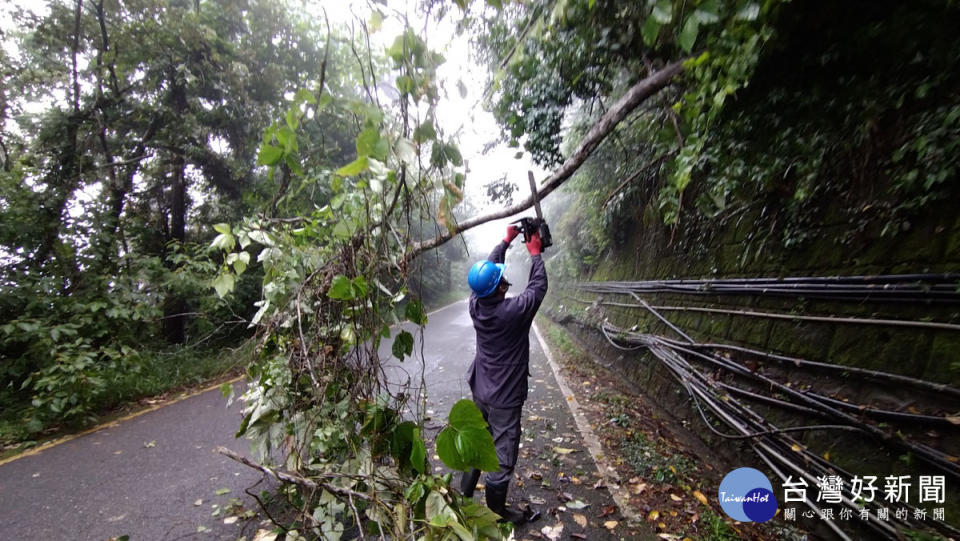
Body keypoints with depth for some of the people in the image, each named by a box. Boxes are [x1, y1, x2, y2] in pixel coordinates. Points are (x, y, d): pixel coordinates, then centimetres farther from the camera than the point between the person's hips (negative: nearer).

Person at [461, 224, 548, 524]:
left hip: (480, 390, 7)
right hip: (505, 397, -6)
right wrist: (535, 253, 1)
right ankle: (495, 512, 29)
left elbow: (488, 267, 4)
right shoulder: (513, 310, -28)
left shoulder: (475, 304, -11)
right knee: (502, 456, 11)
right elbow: (539, 286, -11)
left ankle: (465, 492, 42)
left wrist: (506, 241, 11)